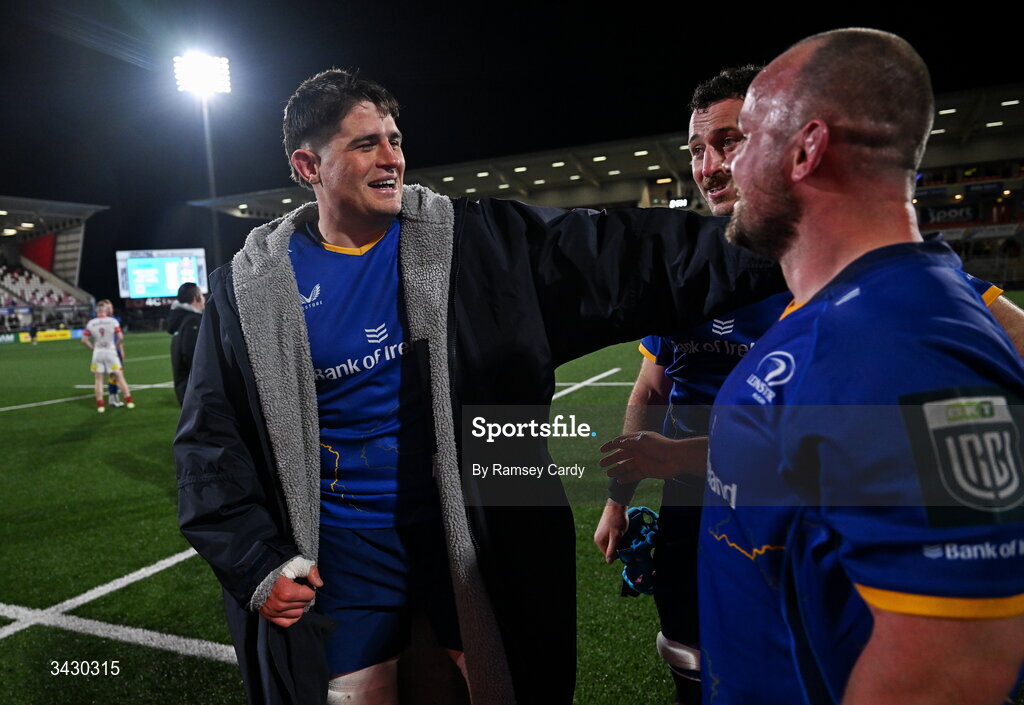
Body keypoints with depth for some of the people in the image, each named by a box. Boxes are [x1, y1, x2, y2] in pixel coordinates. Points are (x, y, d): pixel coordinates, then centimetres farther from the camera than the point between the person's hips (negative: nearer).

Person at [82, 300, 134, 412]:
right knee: (119, 377, 5)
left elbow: (84, 340, -1)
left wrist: (93, 348, 9)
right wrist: (119, 347, 5)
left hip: (98, 353, 2)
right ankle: (128, 400, 6)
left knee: (99, 379, 8)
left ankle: (100, 405, 7)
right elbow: (121, 337, -10)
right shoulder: (113, 321, -5)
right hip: (111, 351, -2)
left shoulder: (91, 323, 2)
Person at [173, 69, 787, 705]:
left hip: (480, 540, 0)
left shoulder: (479, 243, -7)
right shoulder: (252, 287, -4)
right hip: (341, 557, 1)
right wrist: (256, 563, -5)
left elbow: (630, 256, -12)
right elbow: (213, 437, 2)